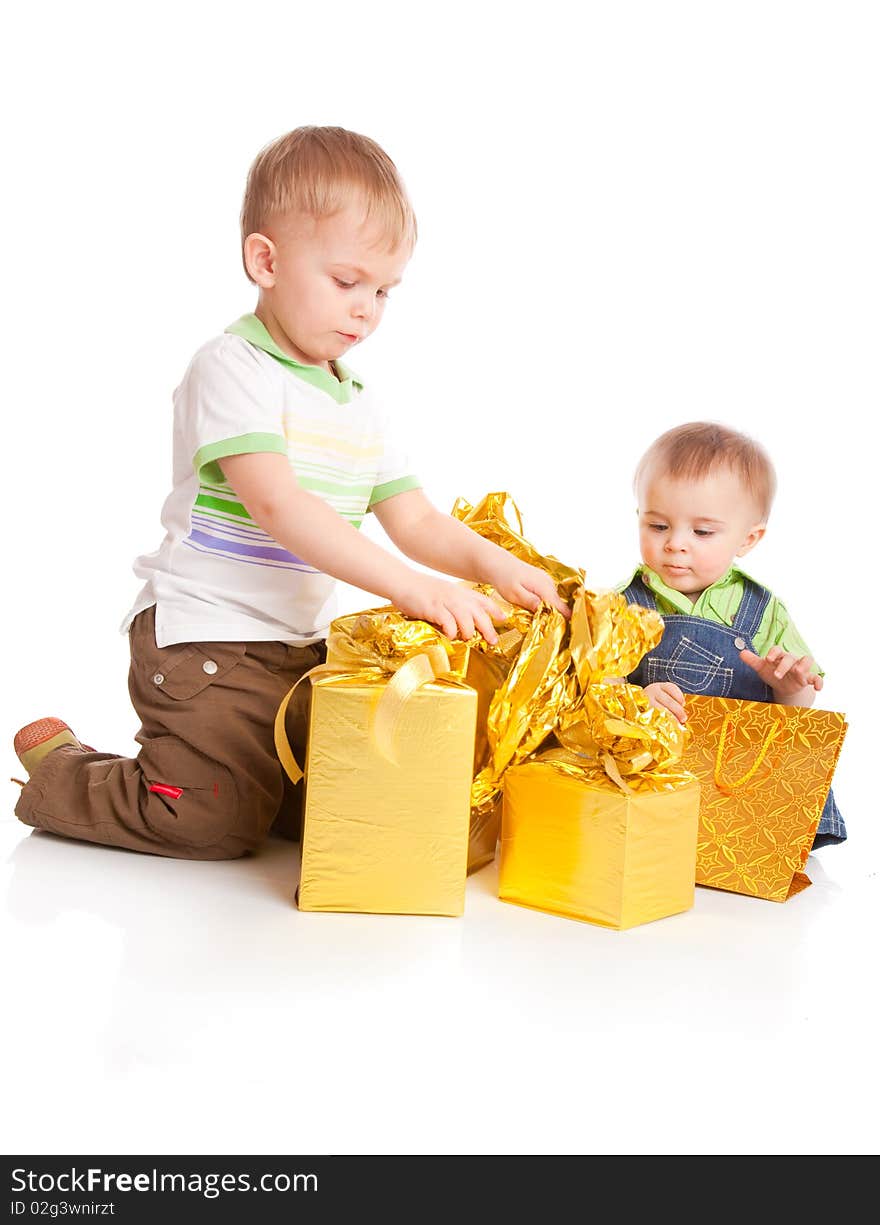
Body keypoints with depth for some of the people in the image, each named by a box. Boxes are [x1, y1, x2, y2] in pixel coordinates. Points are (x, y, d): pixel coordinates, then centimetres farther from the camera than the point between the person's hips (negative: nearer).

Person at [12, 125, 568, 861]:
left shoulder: (360, 405, 12)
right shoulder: (232, 367, -13)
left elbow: (415, 523, 9)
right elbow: (276, 505, -26)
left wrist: (492, 564, -12)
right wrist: (407, 586, -34)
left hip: (302, 646, 8)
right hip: (205, 639, -8)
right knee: (217, 827, -9)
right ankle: (57, 767, 15)